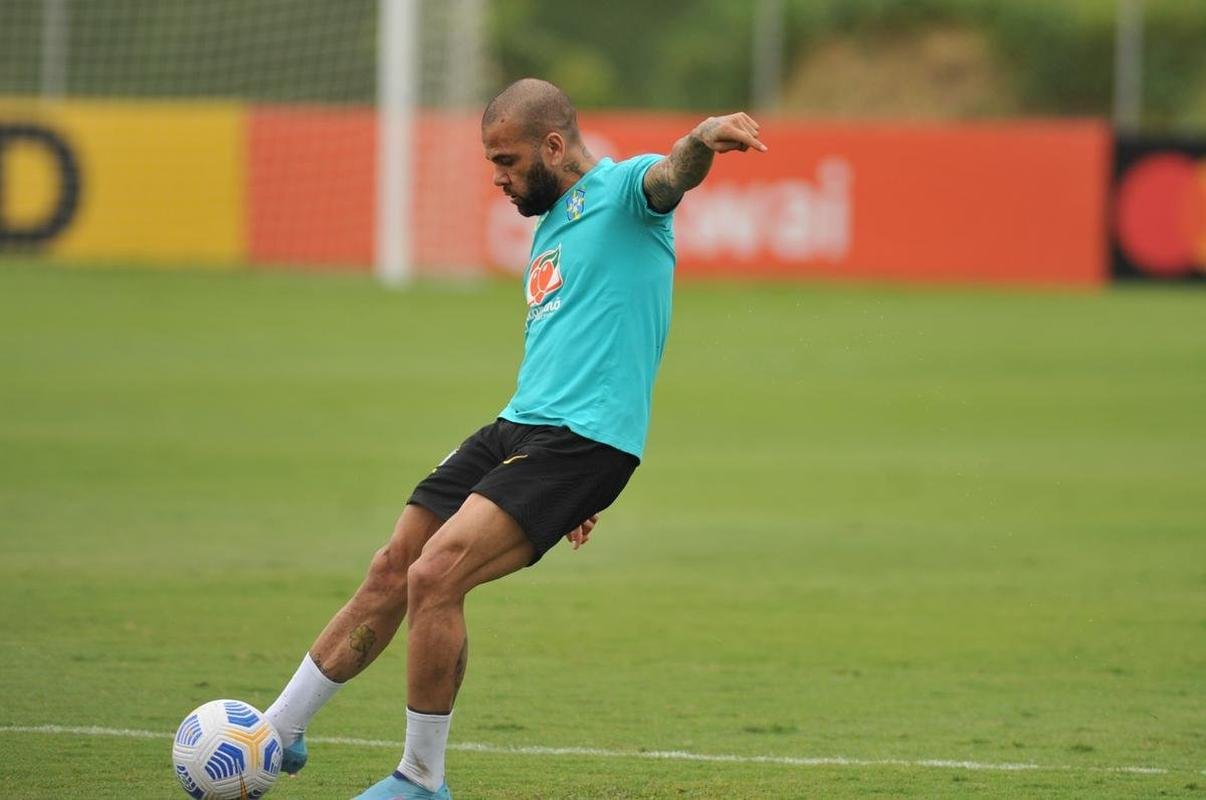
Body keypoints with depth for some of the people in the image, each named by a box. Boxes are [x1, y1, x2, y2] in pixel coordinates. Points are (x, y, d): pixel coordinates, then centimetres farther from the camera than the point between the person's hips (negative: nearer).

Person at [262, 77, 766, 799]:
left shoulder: (621, 191, -3)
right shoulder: (551, 225, 25)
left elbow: (671, 176, -27)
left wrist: (704, 139, -53)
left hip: (580, 440, -9)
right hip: (517, 429, 9)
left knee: (435, 575, -20)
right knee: (391, 571, 9)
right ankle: (279, 733, 24)